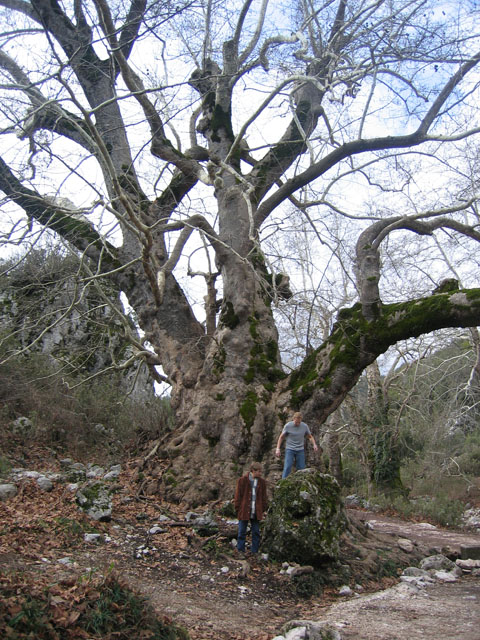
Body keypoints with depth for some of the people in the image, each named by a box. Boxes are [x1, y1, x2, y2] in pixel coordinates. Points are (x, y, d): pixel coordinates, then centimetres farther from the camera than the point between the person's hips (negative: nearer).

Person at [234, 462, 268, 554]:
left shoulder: (262, 482, 5)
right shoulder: (242, 480, -5)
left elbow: (263, 497, 11)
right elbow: (238, 495, -2)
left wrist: (263, 510, 7)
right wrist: (238, 509, -4)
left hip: (256, 512, 3)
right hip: (244, 511, -3)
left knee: (256, 533, 8)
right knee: (242, 532, 3)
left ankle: (255, 552, 17)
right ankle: (240, 551, 12)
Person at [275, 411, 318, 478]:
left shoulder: (304, 426, -2)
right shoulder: (288, 426, -8)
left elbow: (310, 437, 11)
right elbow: (281, 437, 1)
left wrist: (314, 444, -7)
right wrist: (278, 449, -6)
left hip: (300, 450, 2)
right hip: (290, 449, -2)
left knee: (301, 468, -1)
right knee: (287, 467, -13)